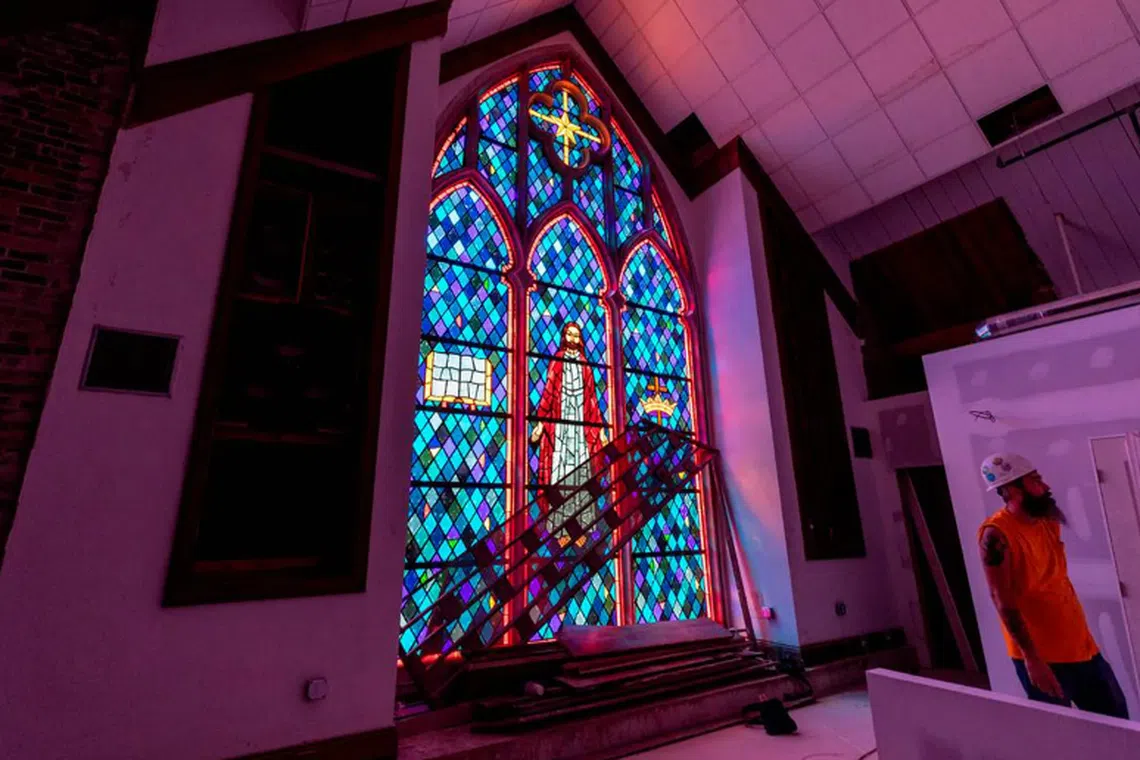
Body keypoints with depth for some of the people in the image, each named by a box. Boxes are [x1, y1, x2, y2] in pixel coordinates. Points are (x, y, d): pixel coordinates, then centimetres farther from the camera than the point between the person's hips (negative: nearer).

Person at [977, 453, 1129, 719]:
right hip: (1039, 655, -8)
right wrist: (1031, 658, -21)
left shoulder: (1048, 522, 4)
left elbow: (1058, 580, 15)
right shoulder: (996, 534, -22)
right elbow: (1003, 601, -22)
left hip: (1080, 644, 8)